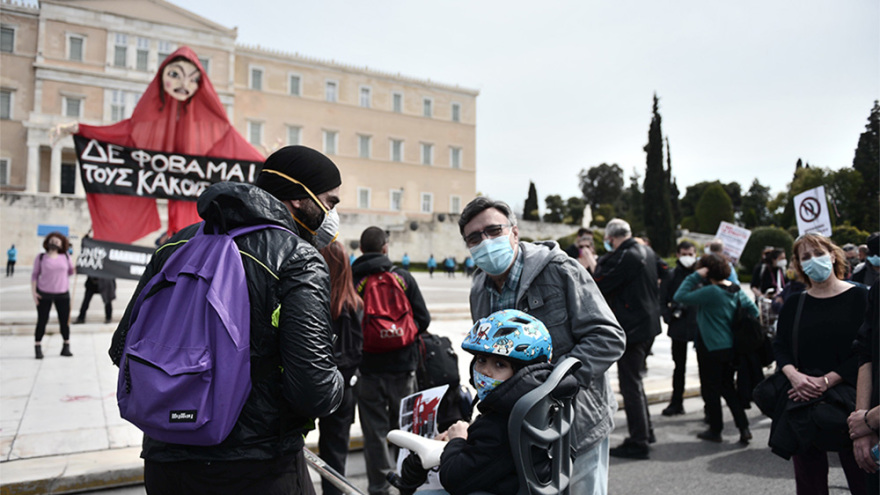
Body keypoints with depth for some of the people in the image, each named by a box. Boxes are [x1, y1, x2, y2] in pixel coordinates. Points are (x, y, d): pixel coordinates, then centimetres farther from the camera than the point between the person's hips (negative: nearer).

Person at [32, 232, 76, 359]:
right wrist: (33, 291, -3)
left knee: (65, 321, 2)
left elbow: (71, 271, 14)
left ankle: (66, 347, 15)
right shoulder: (41, 258, 2)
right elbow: (35, 274, 5)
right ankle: (38, 348, 13)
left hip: (62, 294, 1)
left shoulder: (66, 257, 5)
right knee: (42, 321, 1)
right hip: (44, 294, -1)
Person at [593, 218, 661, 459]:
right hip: (649, 324, 10)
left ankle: (638, 442, 5)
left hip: (631, 328, -10)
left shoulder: (624, 257, -19)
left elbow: (600, 285, -19)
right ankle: (646, 431, 32)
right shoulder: (646, 251, 9)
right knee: (635, 379, 21)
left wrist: (604, 258, -8)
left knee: (630, 384, -2)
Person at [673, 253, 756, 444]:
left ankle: (715, 430, 19)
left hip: (711, 348, -8)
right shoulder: (736, 290, 4)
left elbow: (679, 296, -25)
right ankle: (744, 428, 15)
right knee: (728, 387, 18)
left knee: (710, 390, 7)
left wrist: (695, 276, -20)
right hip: (731, 347, 8)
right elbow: (753, 310, 14)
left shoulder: (710, 292, -22)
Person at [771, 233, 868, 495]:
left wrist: (826, 381, -16)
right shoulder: (794, 304, 10)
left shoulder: (859, 297, -1)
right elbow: (780, 347, 7)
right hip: (802, 400, 3)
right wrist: (794, 375, -13)